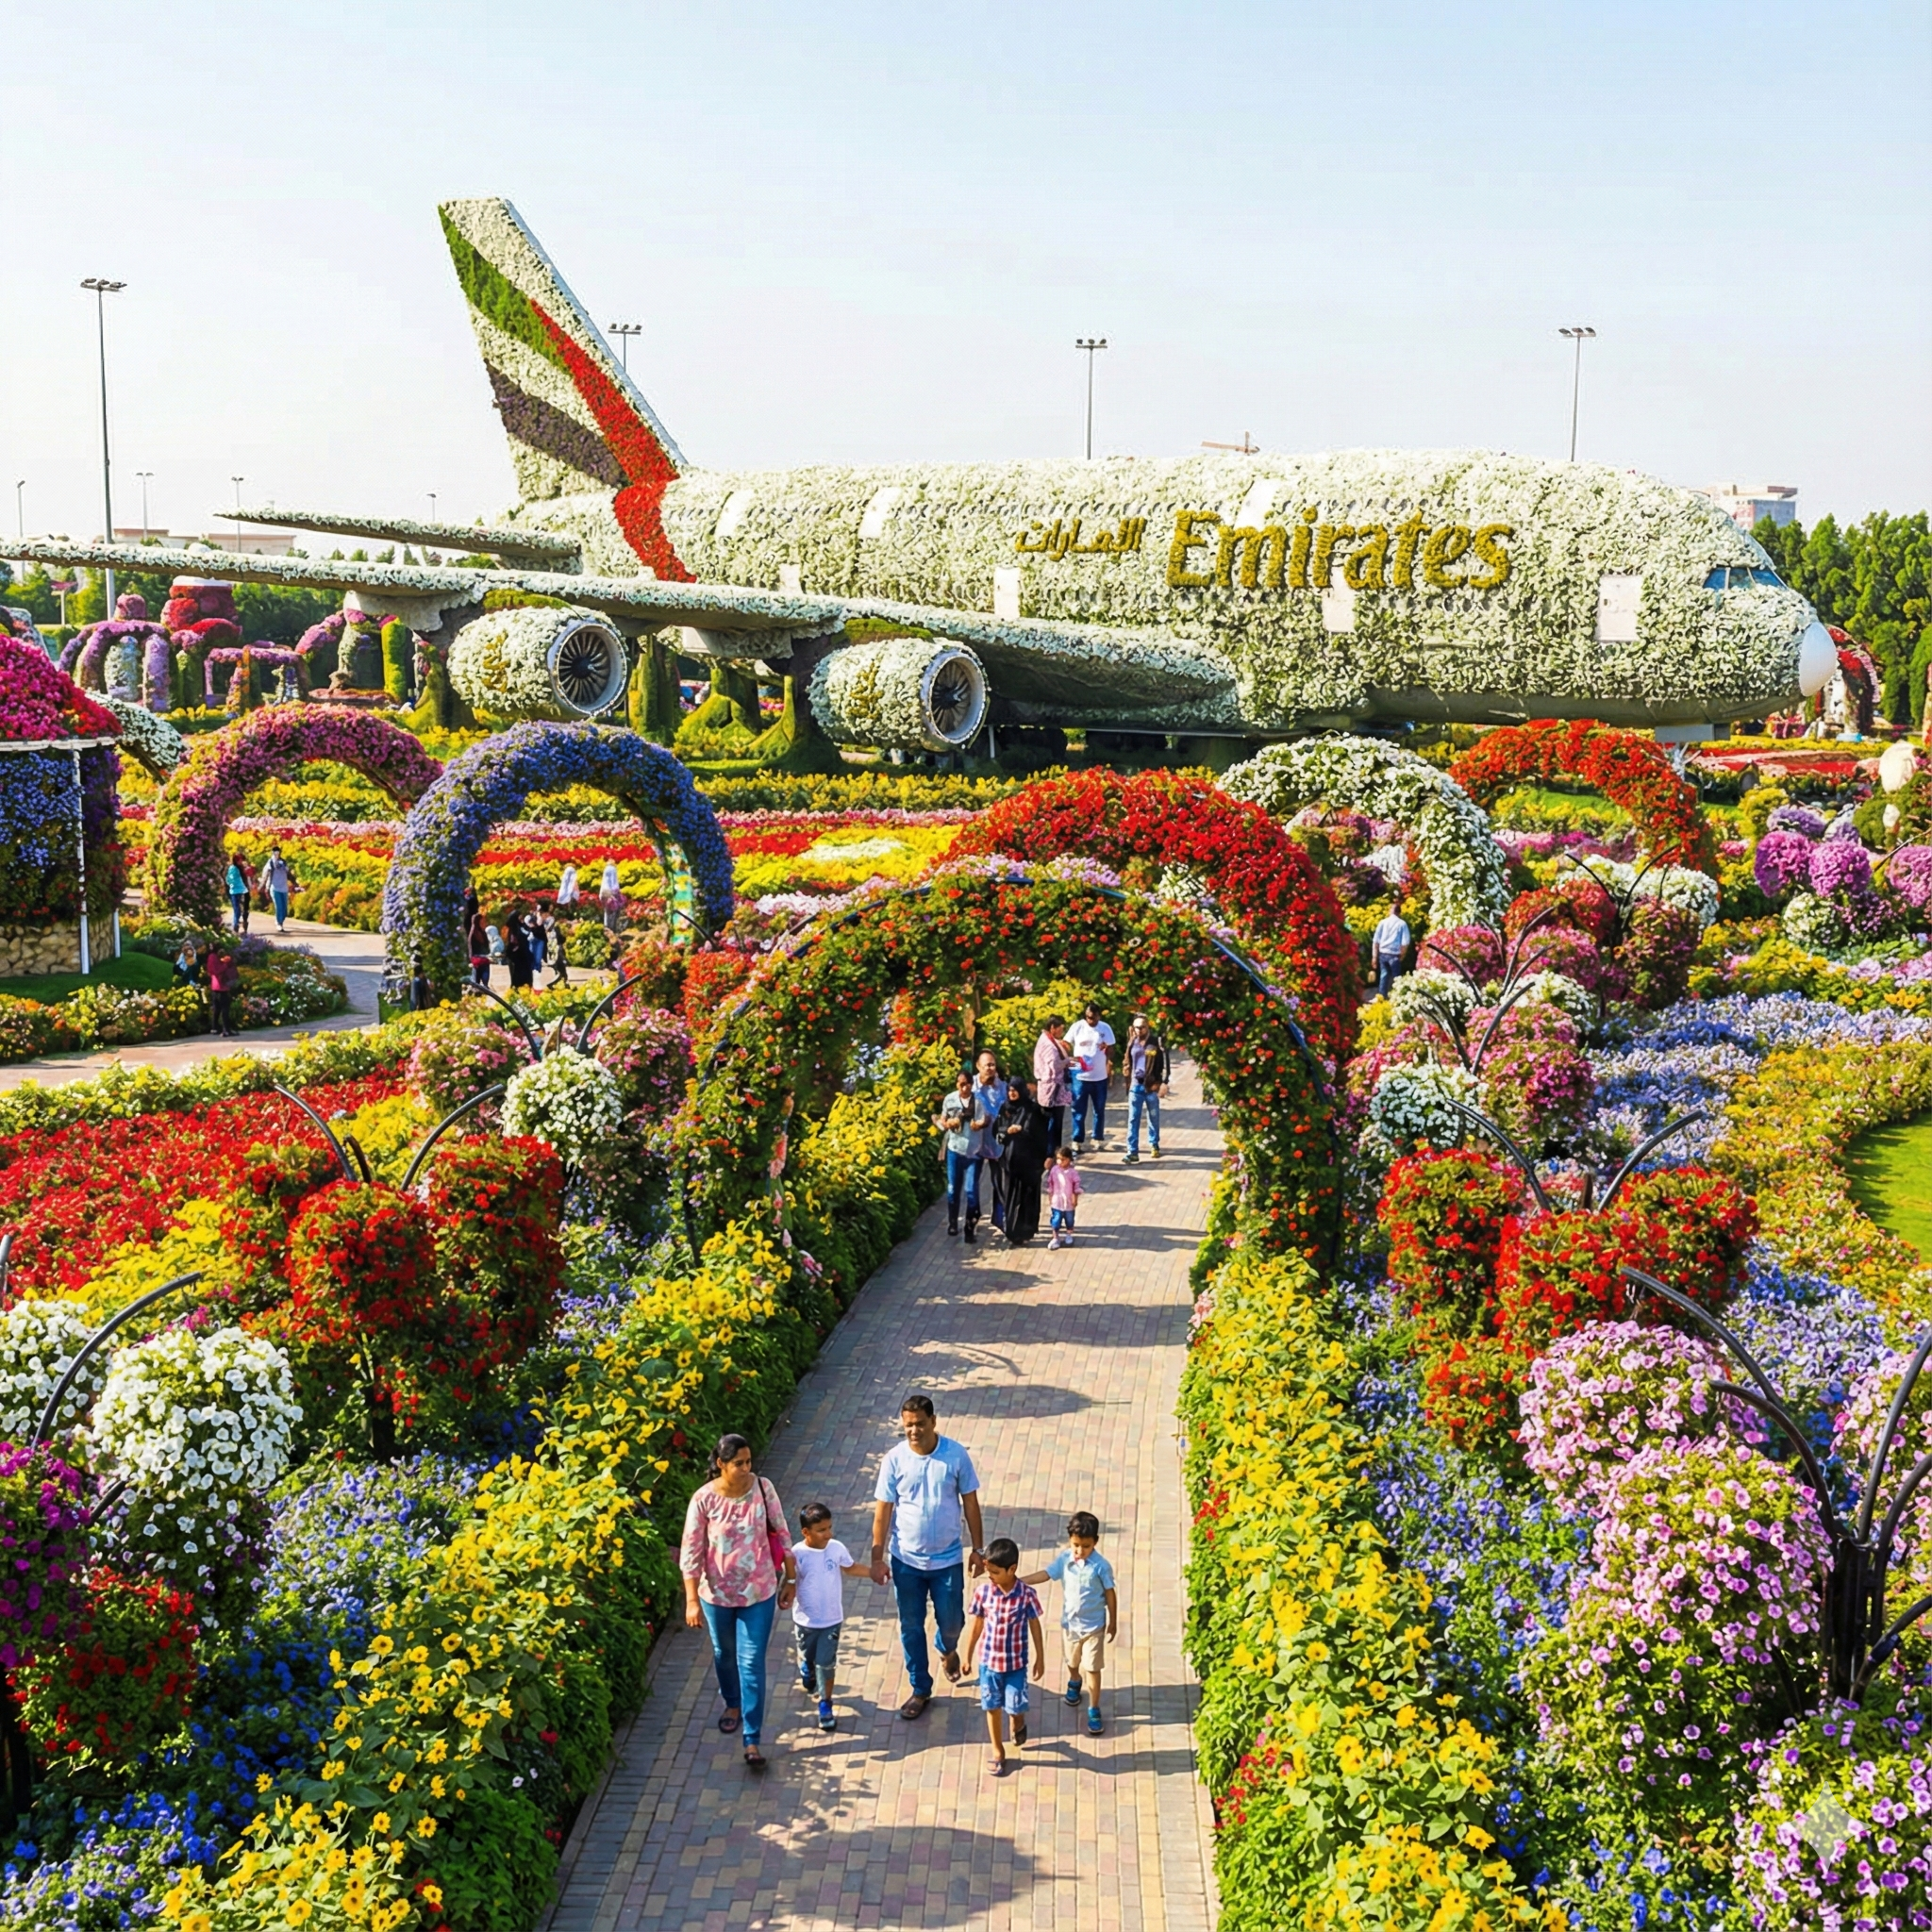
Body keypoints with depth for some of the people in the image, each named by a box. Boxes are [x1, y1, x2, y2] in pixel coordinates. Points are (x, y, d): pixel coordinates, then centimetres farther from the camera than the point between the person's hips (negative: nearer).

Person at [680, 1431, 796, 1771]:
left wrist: (791, 1578, 2)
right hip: (717, 1593, 0)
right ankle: (733, 1704, 52)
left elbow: (781, 1534, -2)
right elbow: (691, 1552, -14)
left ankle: (752, 1740, 8)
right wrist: (692, 1600, -17)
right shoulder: (704, 1499, -18)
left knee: (752, 1663, -1)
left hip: (759, 1591, 0)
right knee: (724, 1654, 23)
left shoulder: (762, 1488, -13)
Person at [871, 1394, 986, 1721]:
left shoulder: (956, 1455, -12)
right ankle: (920, 1690, 28)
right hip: (906, 1560, 0)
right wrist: (877, 1558, -5)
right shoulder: (894, 1459, -12)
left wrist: (977, 1548, 0)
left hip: (948, 1559, 0)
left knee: (951, 1621, 10)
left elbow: (970, 1503, -2)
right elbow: (882, 1510, -6)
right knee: (911, 1627, 10)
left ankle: (948, 1650, 46)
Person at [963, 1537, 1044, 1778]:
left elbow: (1035, 1627, -6)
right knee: (992, 1707, 12)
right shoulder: (983, 1592, -13)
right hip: (988, 1660, 2)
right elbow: (977, 1625, 0)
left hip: (1016, 1662, -2)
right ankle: (998, 1752, 29)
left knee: (1014, 1706, 6)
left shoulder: (1027, 1594, -18)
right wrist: (968, 1656, 8)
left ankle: (1019, 1724, 42)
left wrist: (1040, 1659, 0)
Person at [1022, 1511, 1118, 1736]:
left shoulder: (1101, 1566, -20)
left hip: (1093, 1626, -4)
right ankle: (1074, 1682, 56)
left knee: (1092, 1668, 1)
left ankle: (1094, 1710, 13)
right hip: (1070, 1622, 4)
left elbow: (1110, 1594, -11)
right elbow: (1045, 1574, -6)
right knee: (1072, 1661, 26)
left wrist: (1113, 1623, -3)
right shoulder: (1065, 1559, -12)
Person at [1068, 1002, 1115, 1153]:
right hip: (1080, 1076, -2)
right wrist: (1071, 1058, -21)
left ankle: (1099, 1139, 25)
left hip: (1100, 1077, 2)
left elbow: (1110, 1050, 4)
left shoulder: (1106, 1028, -2)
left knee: (1099, 1110, 13)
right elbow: (1066, 1045, -3)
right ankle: (1077, 1142, 8)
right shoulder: (1077, 1027, -6)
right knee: (1079, 1111, 3)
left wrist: (1110, 1068, -7)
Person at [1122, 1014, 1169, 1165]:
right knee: (1133, 1119, -1)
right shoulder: (1132, 1043, 8)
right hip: (1135, 1085, 3)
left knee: (1153, 1118, 11)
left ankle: (1154, 1145, 27)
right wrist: (1128, 1081, 12)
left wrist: (1164, 1082, -15)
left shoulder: (1157, 1042, -5)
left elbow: (1165, 1063, -7)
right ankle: (1133, 1151, -1)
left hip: (1152, 1085, -3)